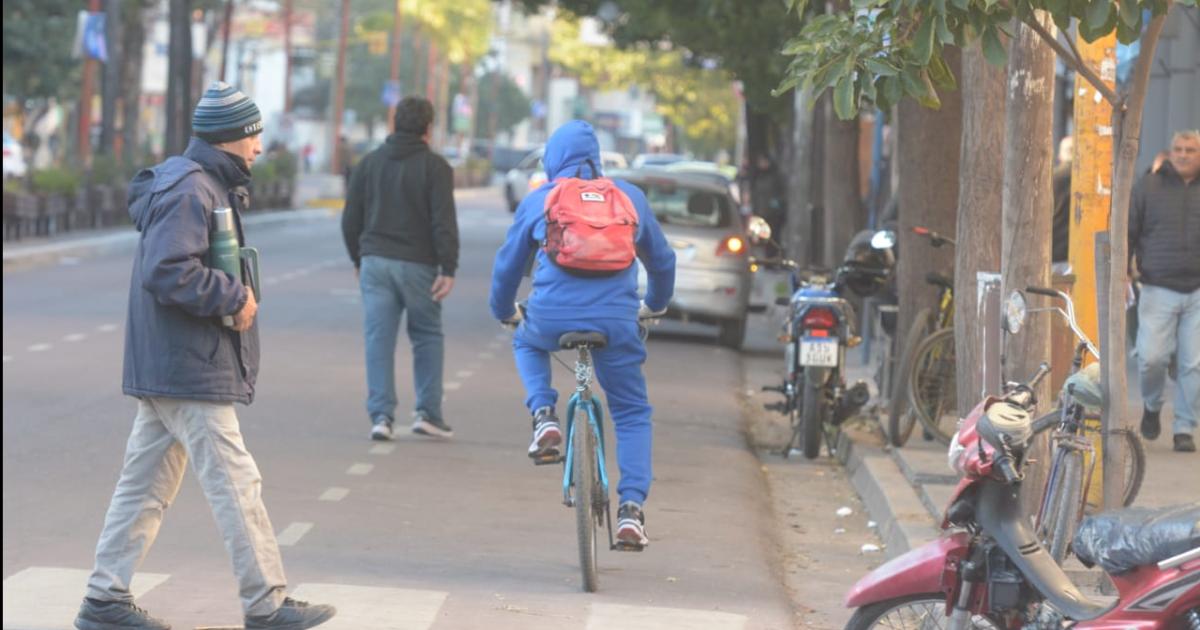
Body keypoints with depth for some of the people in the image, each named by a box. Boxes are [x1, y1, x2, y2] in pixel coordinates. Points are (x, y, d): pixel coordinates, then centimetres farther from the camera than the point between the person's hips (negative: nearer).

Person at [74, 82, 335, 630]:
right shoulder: (192, 190, -18)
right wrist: (234, 298, -19)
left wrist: (233, 295, 10)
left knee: (146, 483, 12)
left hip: (165, 371, 11)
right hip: (190, 372, -11)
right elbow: (167, 272, -27)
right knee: (234, 484, -6)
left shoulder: (205, 184, 16)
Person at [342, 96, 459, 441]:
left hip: (375, 261, 3)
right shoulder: (434, 166, -4)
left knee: (379, 338, 1)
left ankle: (381, 415, -5)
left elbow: (351, 219, 11)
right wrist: (448, 269, -10)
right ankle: (427, 411, 6)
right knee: (427, 336, 11)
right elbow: (444, 222, -11)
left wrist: (359, 259, 22)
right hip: (417, 265, -3)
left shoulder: (370, 163, 8)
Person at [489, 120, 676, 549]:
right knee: (632, 415, 14)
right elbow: (661, 259, 26)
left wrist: (504, 312, 39)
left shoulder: (537, 201, 12)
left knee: (526, 344, 36)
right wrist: (656, 305, 45)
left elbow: (508, 264, 20)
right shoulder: (630, 196, 15)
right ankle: (631, 510, -2)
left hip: (552, 318, 0)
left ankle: (544, 418, 11)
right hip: (615, 321, 0)